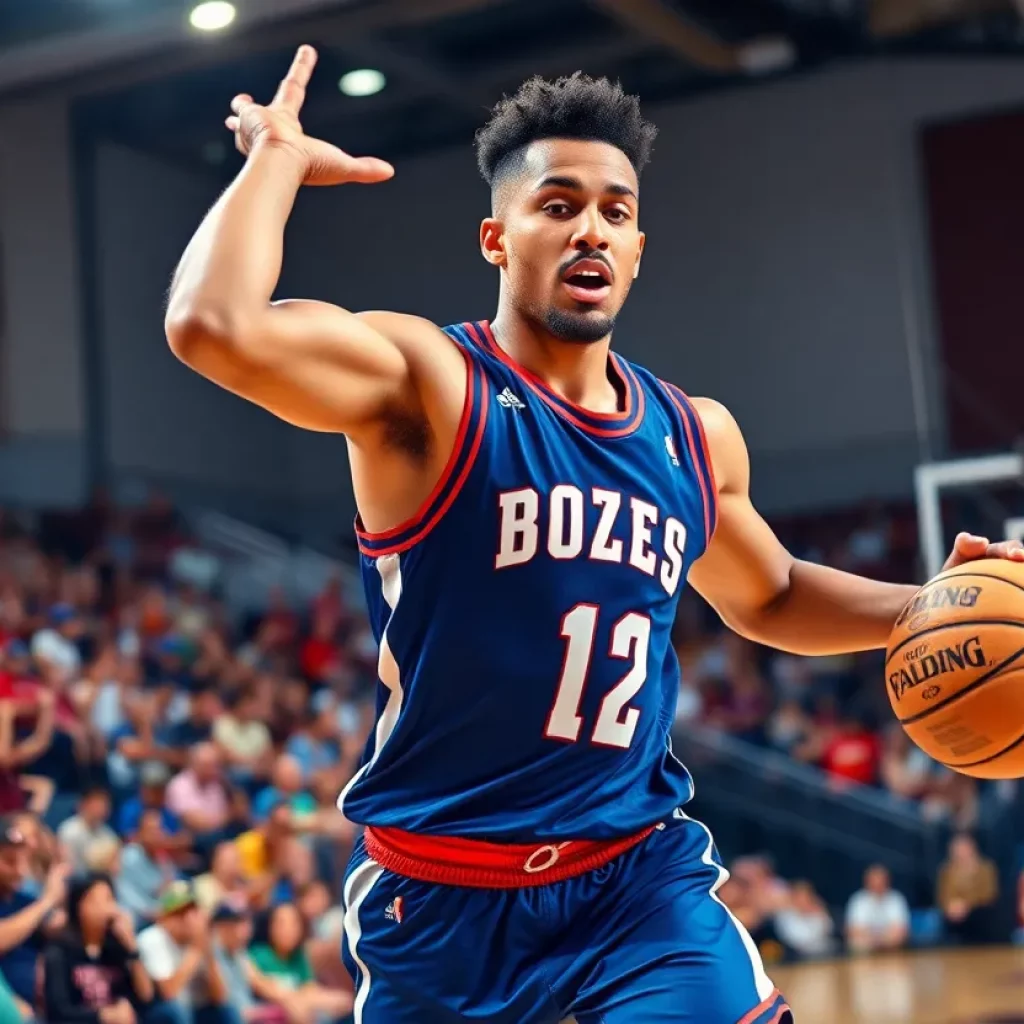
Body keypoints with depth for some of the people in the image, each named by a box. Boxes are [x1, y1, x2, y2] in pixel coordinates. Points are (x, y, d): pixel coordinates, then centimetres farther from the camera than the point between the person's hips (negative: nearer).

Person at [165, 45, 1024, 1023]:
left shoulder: (696, 436, 6)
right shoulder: (424, 383, -12)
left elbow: (768, 598, 25)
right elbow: (214, 326, -31)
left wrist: (925, 607, 8)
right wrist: (278, 153, -17)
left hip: (642, 871, 4)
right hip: (443, 890, -3)